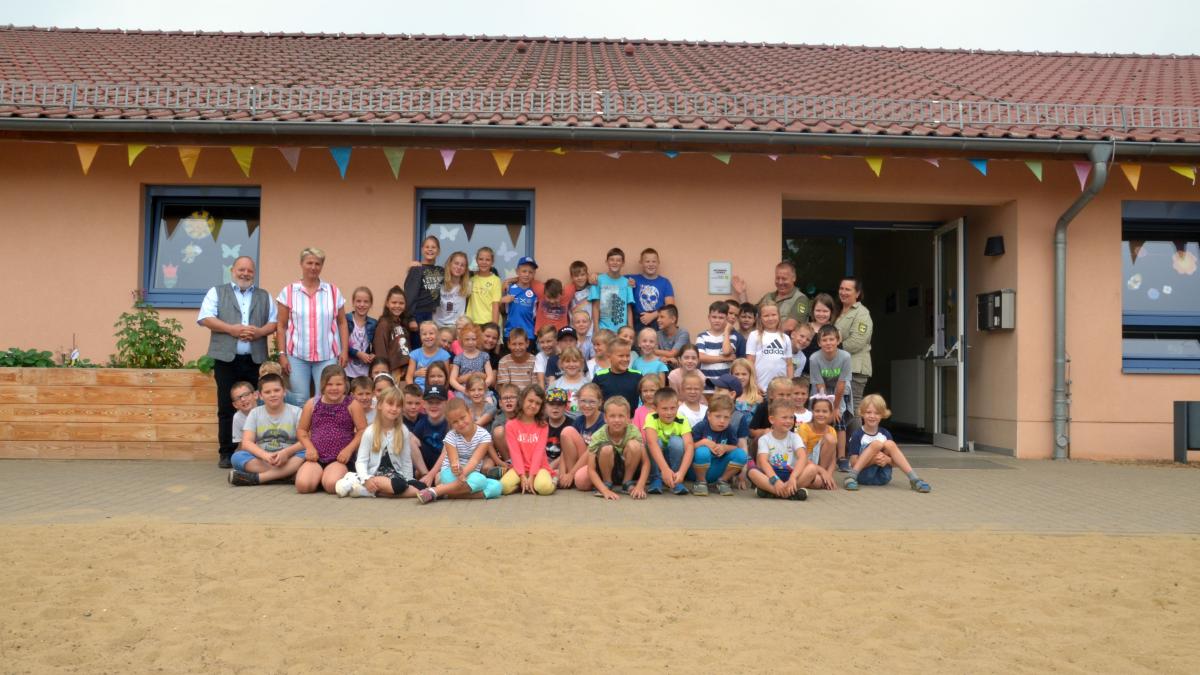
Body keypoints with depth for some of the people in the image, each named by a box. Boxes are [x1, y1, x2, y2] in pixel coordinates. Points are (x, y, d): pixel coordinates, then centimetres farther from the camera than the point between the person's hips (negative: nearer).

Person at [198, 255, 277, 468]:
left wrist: (260, 331, -8)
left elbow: (274, 321, 12)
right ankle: (226, 453, 5)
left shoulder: (264, 296, 18)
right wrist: (231, 329, -13)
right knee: (226, 408, -1)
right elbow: (205, 318, -1)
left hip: (255, 360, 2)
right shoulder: (217, 292, 10)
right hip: (226, 358, -2)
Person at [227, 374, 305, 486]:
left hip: (288, 460, -1)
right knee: (237, 457, -25)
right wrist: (265, 455, -24)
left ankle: (256, 477, -33)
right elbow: (246, 442, -5)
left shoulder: (296, 412, 2)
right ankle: (288, 474, -32)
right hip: (262, 461, 2)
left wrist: (286, 452, -27)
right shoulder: (255, 413, 7)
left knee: (306, 455, -32)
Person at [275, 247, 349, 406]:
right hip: (297, 356, 0)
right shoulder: (288, 292, 3)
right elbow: (281, 326, 5)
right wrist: (282, 354, -1)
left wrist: (344, 350, 2)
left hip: (327, 356, 0)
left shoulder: (333, 291, 6)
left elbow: (342, 323, 10)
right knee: (299, 400, 2)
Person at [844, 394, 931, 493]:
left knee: (890, 444, -17)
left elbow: (896, 462, 6)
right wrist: (874, 459, -27)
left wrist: (888, 460, -18)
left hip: (882, 477, 4)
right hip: (864, 475, -4)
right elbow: (854, 463, -10)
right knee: (876, 444, -24)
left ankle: (914, 479, -24)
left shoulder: (885, 434, 7)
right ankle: (852, 476, -29)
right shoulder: (858, 435, -5)